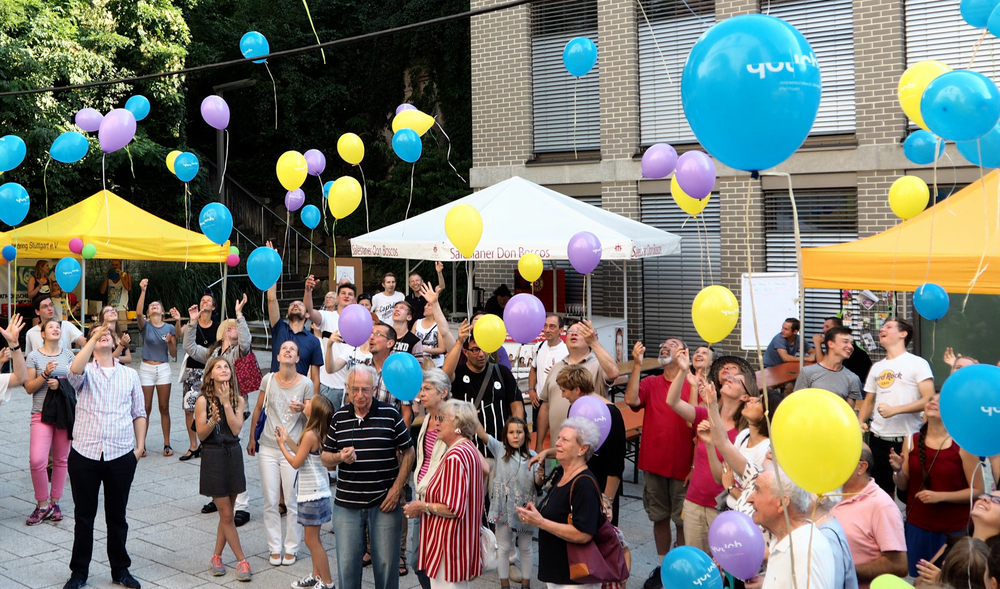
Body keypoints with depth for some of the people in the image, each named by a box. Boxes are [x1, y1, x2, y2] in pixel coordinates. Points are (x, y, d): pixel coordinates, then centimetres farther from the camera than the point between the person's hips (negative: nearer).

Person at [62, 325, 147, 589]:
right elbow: (74, 371, -24)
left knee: (117, 517, 12)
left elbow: (139, 414, 11)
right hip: (84, 455, -1)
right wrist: (94, 337, -27)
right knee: (84, 517, 9)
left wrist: (140, 446, 2)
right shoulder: (86, 371, 2)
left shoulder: (130, 375, 9)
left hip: (121, 456, 1)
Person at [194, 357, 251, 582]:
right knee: (226, 515, -1)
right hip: (213, 457, -4)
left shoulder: (238, 400, 2)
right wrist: (213, 420, -27)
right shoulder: (203, 400, -8)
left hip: (233, 456, 4)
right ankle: (242, 561, 6)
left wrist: (226, 403, -15)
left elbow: (236, 429, -11)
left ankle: (217, 557, 26)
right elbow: (201, 435, -9)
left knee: (227, 514, 11)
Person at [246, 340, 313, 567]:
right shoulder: (268, 380, -1)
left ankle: (291, 548, 17)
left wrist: (301, 410, -24)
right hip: (268, 448, 2)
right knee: (270, 501, 7)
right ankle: (275, 548, 20)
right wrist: (252, 438, 14)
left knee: (292, 502, 3)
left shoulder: (306, 384, -7)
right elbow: (258, 409, 11)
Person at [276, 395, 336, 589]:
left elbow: (296, 462, -16)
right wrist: (287, 439, 12)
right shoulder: (320, 433, 5)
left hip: (313, 493, -10)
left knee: (312, 540, -1)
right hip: (314, 491, 10)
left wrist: (282, 446, -4)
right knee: (313, 538, 20)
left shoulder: (310, 435, -23)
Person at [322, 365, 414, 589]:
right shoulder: (339, 417, 4)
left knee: (386, 563, 6)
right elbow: (325, 458, 9)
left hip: (384, 503, -2)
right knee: (347, 564, 7)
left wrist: (397, 488, -6)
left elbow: (408, 452, 2)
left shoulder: (390, 415, -4)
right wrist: (339, 457, -14)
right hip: (346, 504, 2)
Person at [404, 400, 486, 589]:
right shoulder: (469, 449, 9)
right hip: (462, 537, 11)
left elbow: (454, 509, -26)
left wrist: (423, 506, -11)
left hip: (448, 543, -11)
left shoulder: (455, 457, -22)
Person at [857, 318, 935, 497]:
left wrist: (894, 410, -18)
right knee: (881, 491, 12)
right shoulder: (876, 367, 15)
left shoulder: (917, 363, -3)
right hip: (878, 439, 5)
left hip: (907, 440, -5)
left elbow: (929, 399, -12)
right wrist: (860, 422, 1)